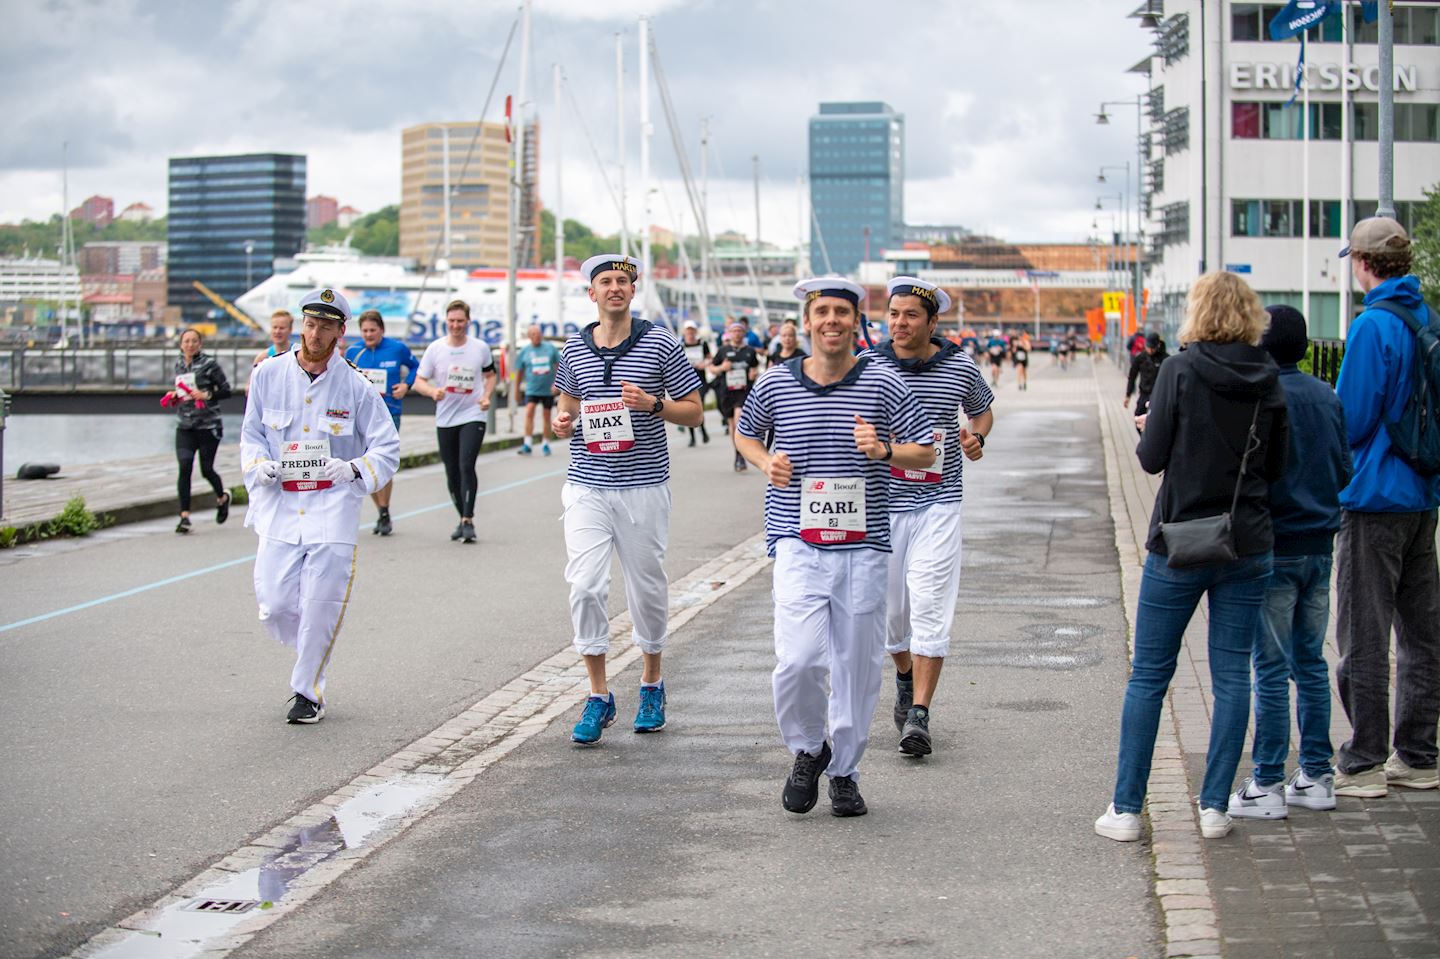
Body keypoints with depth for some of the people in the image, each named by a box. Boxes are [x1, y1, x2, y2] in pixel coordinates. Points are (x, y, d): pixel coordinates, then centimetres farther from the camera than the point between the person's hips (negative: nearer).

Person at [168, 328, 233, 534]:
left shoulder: (209, 364, -5)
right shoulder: (179, 364, 11)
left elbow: (226, 390, -4)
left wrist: (207, 395, -18)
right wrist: (175, 395, 7)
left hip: (208, 425, -4)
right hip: (184, 426, 4)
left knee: (206, 470, 2)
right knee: (185, 467, -12)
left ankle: (222, 497, 35)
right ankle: (184, 516, -11)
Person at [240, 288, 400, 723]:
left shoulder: (355, 386, -2)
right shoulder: (268, 375, 4)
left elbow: (387, 447, 0)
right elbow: (251, 435, 13)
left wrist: (355, 468, -19)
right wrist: (260, 464, -8)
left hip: (333, 507, -2)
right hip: (279, 504, 2)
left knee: (321, 606, -5)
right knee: (274, 605, -4)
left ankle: (308, 691, 14)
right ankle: (311, 657, 29)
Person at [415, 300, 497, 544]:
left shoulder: (480, 348, -1)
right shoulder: (435, 348, -1)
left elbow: (490, 375, 15)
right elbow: (419, 381, 0)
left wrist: (487, 396, -3)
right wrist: (432, 391, -21)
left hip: (473, 416, -2)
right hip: (445, 419, 2)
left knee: (466, 466, -18)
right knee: (452, 474, 8)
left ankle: (468, 520, -14)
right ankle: (463, 519, 24)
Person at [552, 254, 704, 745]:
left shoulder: (659, 344, -2)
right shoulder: (574, 348, 8)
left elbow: (694, 411, 2)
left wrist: (653, 404, -17)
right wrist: (563, 422, 1)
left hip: (643, 486, -2)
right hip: (587, 486, 2)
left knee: (647, 587, 8)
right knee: (585, 585, -7)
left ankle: (651, 684, 27)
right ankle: (598, 696, 3)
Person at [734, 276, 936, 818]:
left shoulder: (883, 385, 0)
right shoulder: (775, 384, 3)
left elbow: (926, 453, 5)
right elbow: (745, 433, 22)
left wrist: (884, 451, -15)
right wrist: (765, 462, 1)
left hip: (863, 548, 1)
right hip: (798, 545, -1)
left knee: (857, 666, 7)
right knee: (798, 659, -15)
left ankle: (844, 772, 26)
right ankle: (808, 750, 14)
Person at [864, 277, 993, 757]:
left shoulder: (961, 368, -1)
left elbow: (983, 409, 19)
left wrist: (976, 435, -3)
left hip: (938, 501, -1)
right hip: (881, 502, 1)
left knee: (930, 607, -9)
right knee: (888, 605, 10)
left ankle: (918, 715, -6)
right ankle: (905, 677, 40)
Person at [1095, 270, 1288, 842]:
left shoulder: (1180, 371, -10)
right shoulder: (1268, 380, 2)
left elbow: (1152, 457, -9)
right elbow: (1276, 466, 8)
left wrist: (1148, 430, 11)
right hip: (1248, 545, 3)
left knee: (1148, 676, 5)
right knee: (1232, 675, 9)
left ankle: (1126, 809, 7)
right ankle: (1215, 807, 10)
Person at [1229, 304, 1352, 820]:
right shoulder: (1329, 397, 5)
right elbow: (1345, 468, 12)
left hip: (1274, 549, -6)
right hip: (1321, 546, 6)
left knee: (1271, 669, -2)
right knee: (1311, 663, 13)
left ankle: (1267, 786, 1)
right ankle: (1316, 776, 17)